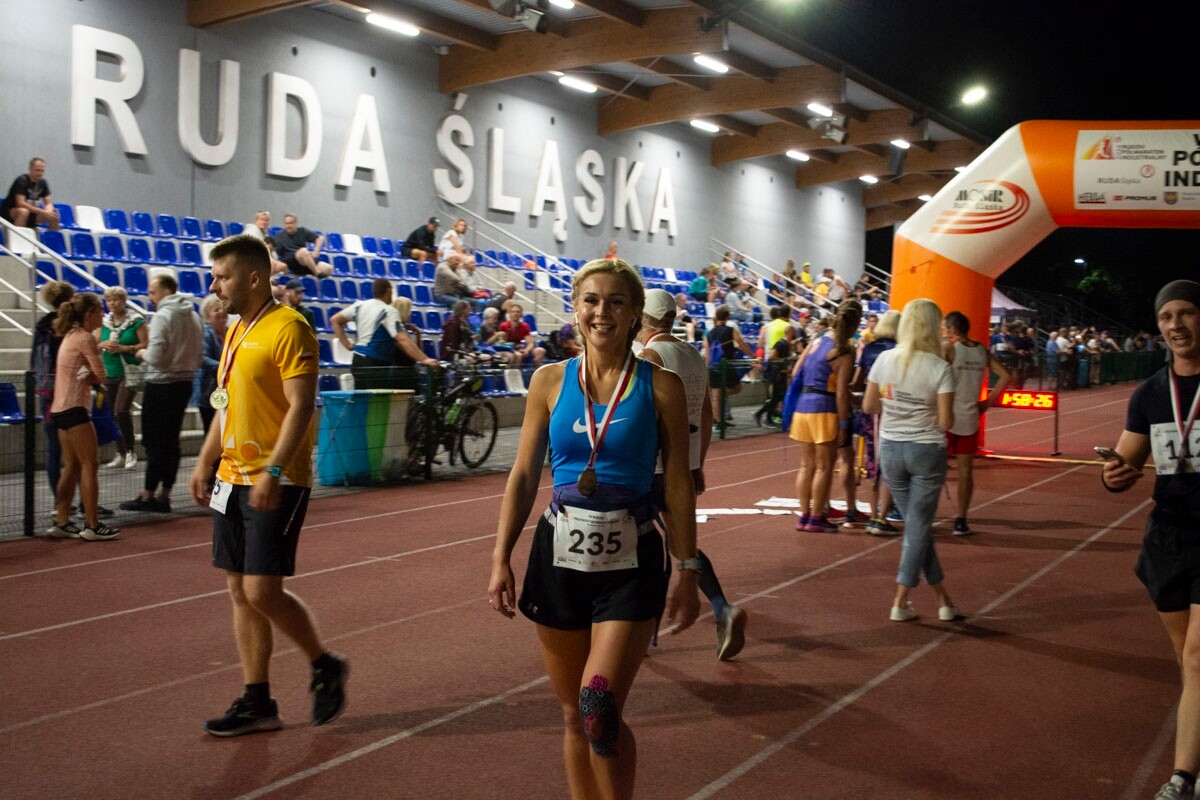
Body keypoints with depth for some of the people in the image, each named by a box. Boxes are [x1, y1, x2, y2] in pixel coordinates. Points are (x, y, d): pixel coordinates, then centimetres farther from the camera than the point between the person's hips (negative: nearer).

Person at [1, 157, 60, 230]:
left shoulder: (42, 183, 1)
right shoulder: (22, 180, -18)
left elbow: (48, 203, 2)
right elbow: (20, 203, -28)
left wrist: (48, 211, -23)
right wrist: (42, 212, -32)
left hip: (30, 212, 6)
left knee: (54, 214, -10)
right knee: (23, 211, -38)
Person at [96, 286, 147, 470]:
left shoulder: (136, 321, -4)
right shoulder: (104, 322, 10)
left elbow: (146, 344, -9)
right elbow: (95, 345, 14)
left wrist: (124, 348, -17)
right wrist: (104, 345, -7)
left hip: (129, 373, -5)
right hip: (109, 374, 5)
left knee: (121, 411, -18)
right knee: (114, 415, 7)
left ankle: (130, 452, -5)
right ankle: (120, 454, 17)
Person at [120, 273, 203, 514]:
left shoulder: (162, 316, -14)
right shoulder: (194, 317, 9)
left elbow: (156, 357, -20)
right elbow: (198, 356, 12)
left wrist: (142, 353, 0)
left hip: (161, 386, -7)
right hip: (185, 383, 7)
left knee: (154, 442, -1)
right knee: (171, 441, 11)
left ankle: (147, 496, 4)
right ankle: (164, 496, 14)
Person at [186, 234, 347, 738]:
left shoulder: (288, 328, -13)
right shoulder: (236, 330, 15)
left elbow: (300, 406, -19)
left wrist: (273, 472, -25)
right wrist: (206, 461, 20)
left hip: (276, 483, -9)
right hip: (232, 478, 9)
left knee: (263, 591, -9)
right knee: (240, 591, 9)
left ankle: (325, 667, 15)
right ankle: (256, 702, 18)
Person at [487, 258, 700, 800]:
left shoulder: (660, 386, -3)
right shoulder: (550, 381, 3)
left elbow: (678, 485, -1)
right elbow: (523, 476, 6)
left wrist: (687, 572, -2)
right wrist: (501, 559, 0)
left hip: (631, 563, -2)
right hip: (560, 556, 3)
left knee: (600, 709, -16)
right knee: (574, 714, 11)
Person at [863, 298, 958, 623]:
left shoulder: (885, 360, -4)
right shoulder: (940, 369, -14)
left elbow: (868, 406, 3)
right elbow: (945, 422, -15)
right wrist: (928, 411, 5)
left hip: (891, 448, 4)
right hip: (927, 450, -3)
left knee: (916, 524, 14)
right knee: (918, 526, 6)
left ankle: (943, 598, 20)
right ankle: (900, 602, 8)